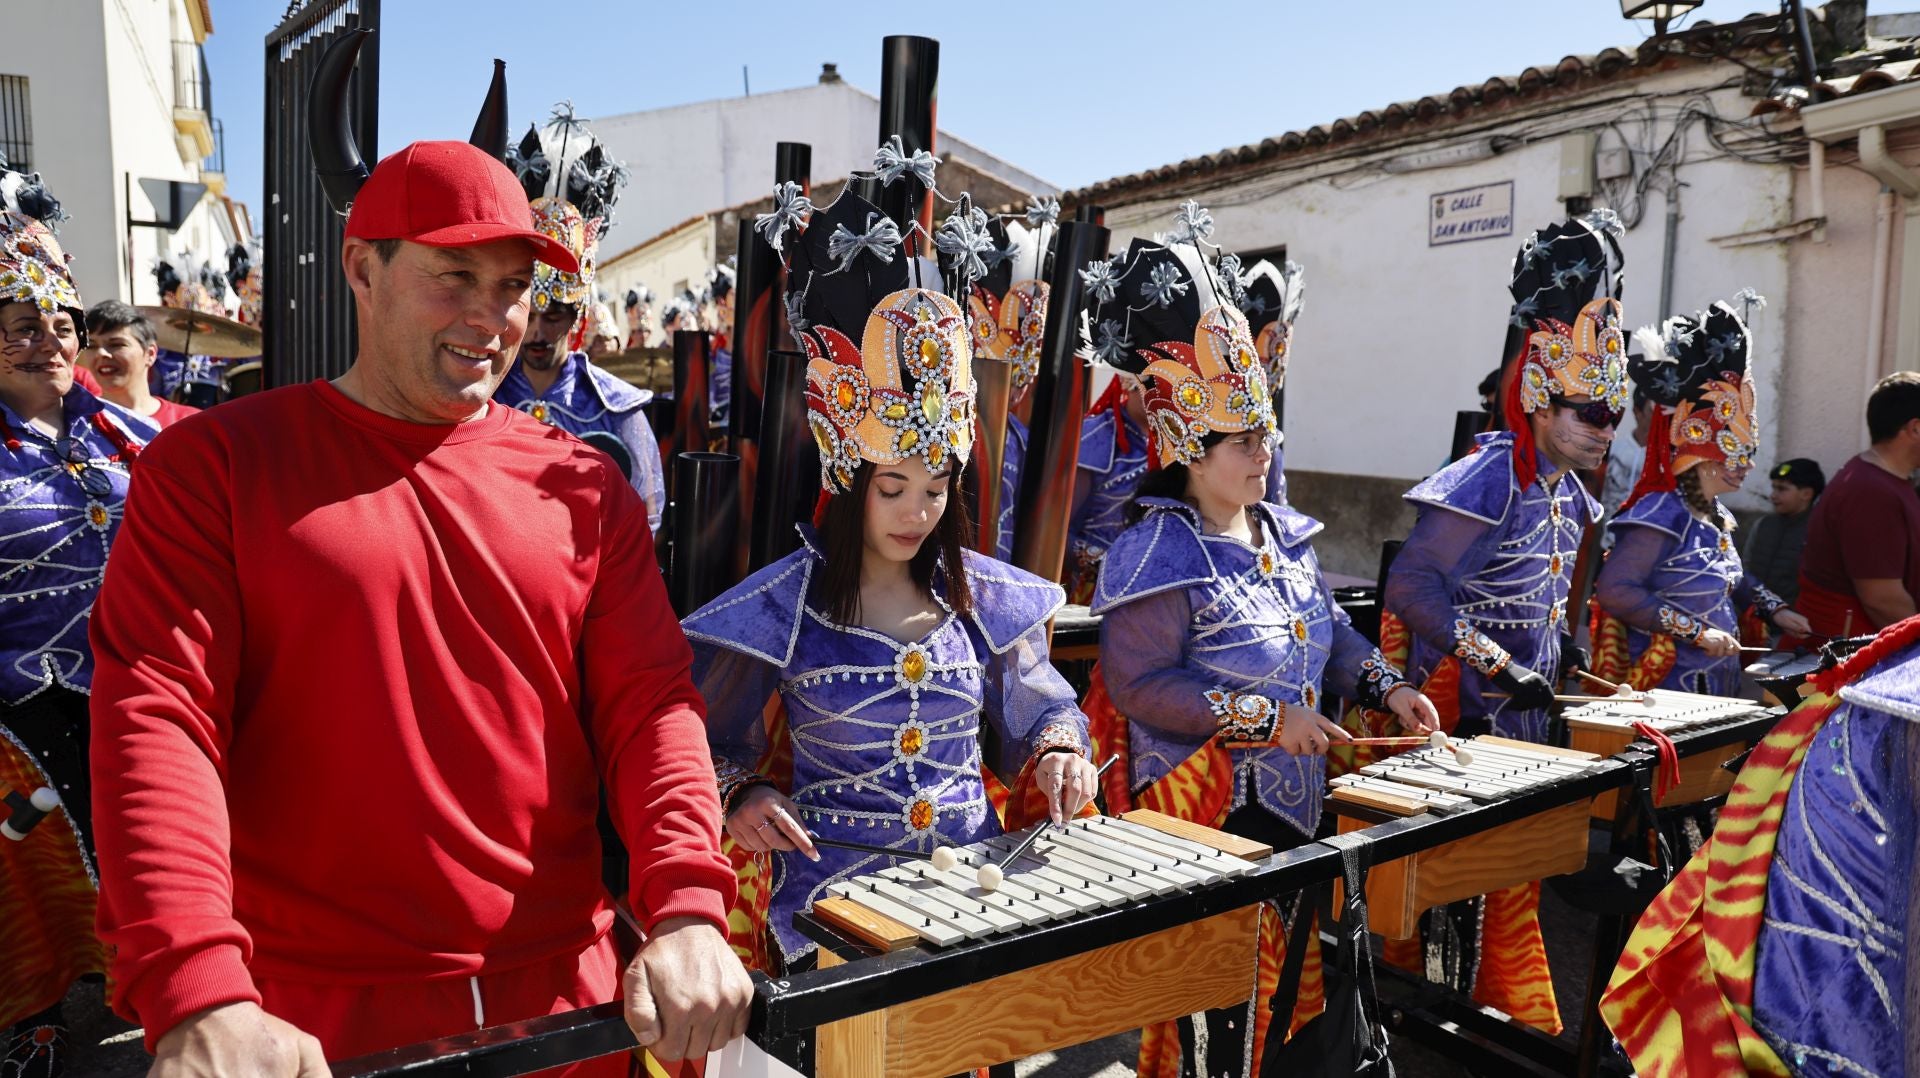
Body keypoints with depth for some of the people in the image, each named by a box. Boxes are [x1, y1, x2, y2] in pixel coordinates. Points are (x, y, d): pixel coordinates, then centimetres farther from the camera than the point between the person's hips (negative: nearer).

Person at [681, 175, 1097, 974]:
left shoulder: (985, 597, 6)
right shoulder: (782, 608, -3)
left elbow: (1037, 709, 18)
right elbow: (713, 743, 5)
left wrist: (1058, 751, -3)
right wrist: (743, 796, -14)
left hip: (979, 877, 3)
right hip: (834, 888, -3)